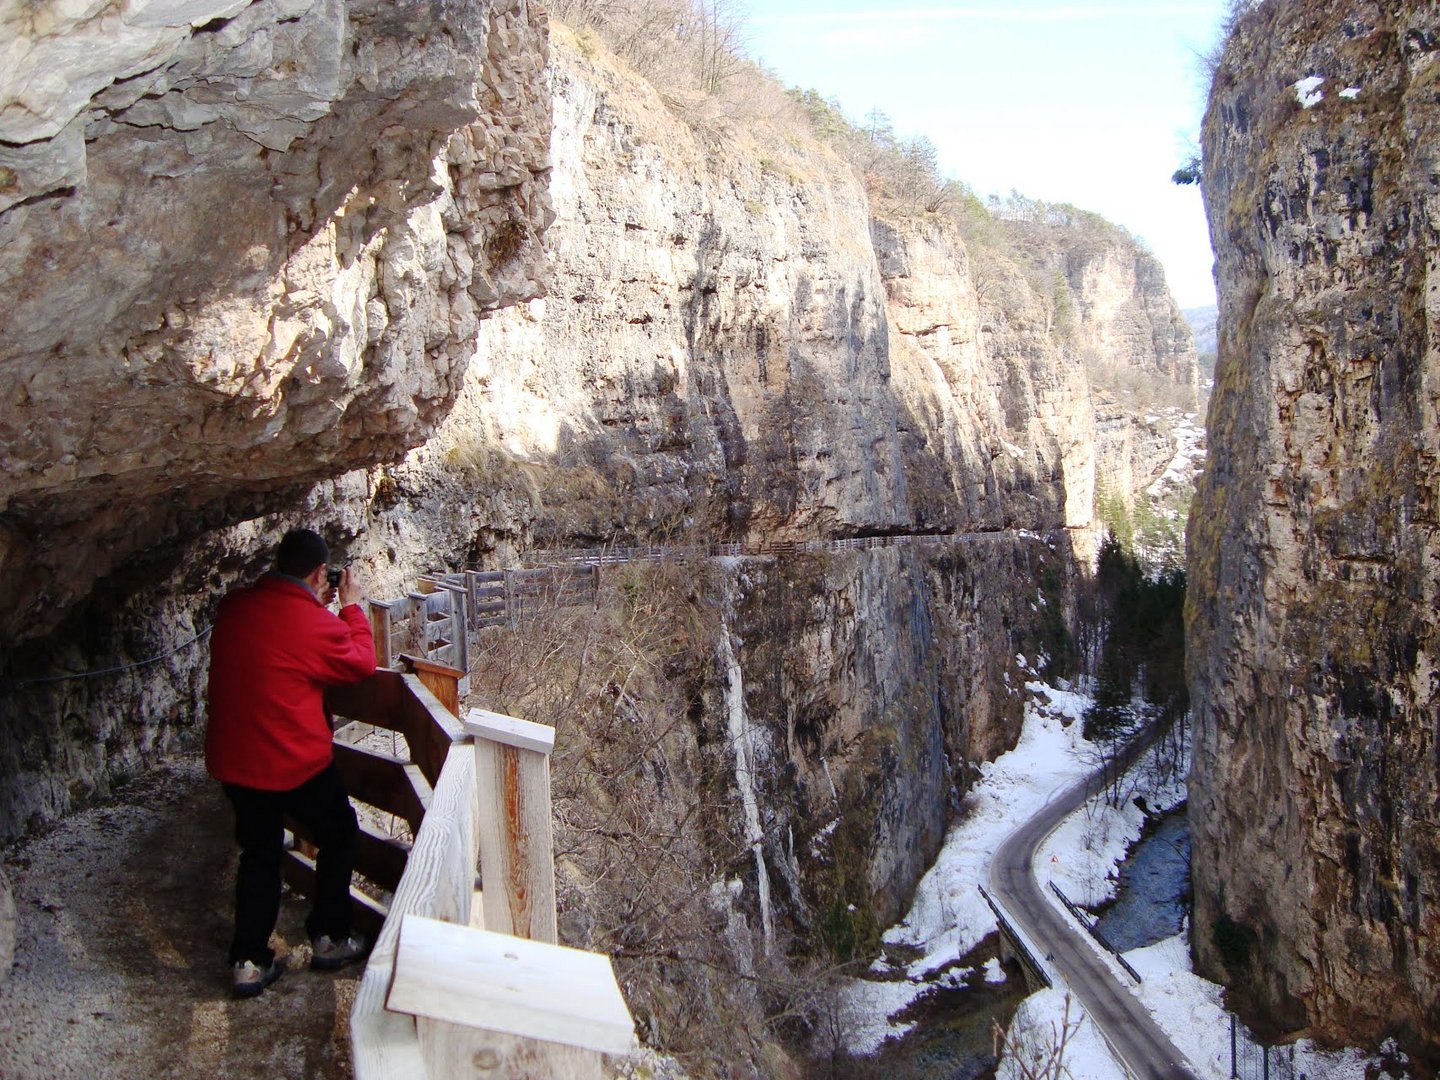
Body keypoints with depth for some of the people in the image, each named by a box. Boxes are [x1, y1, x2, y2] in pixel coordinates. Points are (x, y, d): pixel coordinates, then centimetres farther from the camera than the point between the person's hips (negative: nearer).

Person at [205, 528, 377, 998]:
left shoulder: (233, 606, -2)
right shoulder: (318, 624, -20)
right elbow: (362, 663, 0)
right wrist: (351, 608, 9)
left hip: (232, 760, 5)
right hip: (296, 763, -5)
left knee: (259, 853, 20)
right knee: (339, 836, 19)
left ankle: (248, 961, 20)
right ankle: (329, 938, 26)